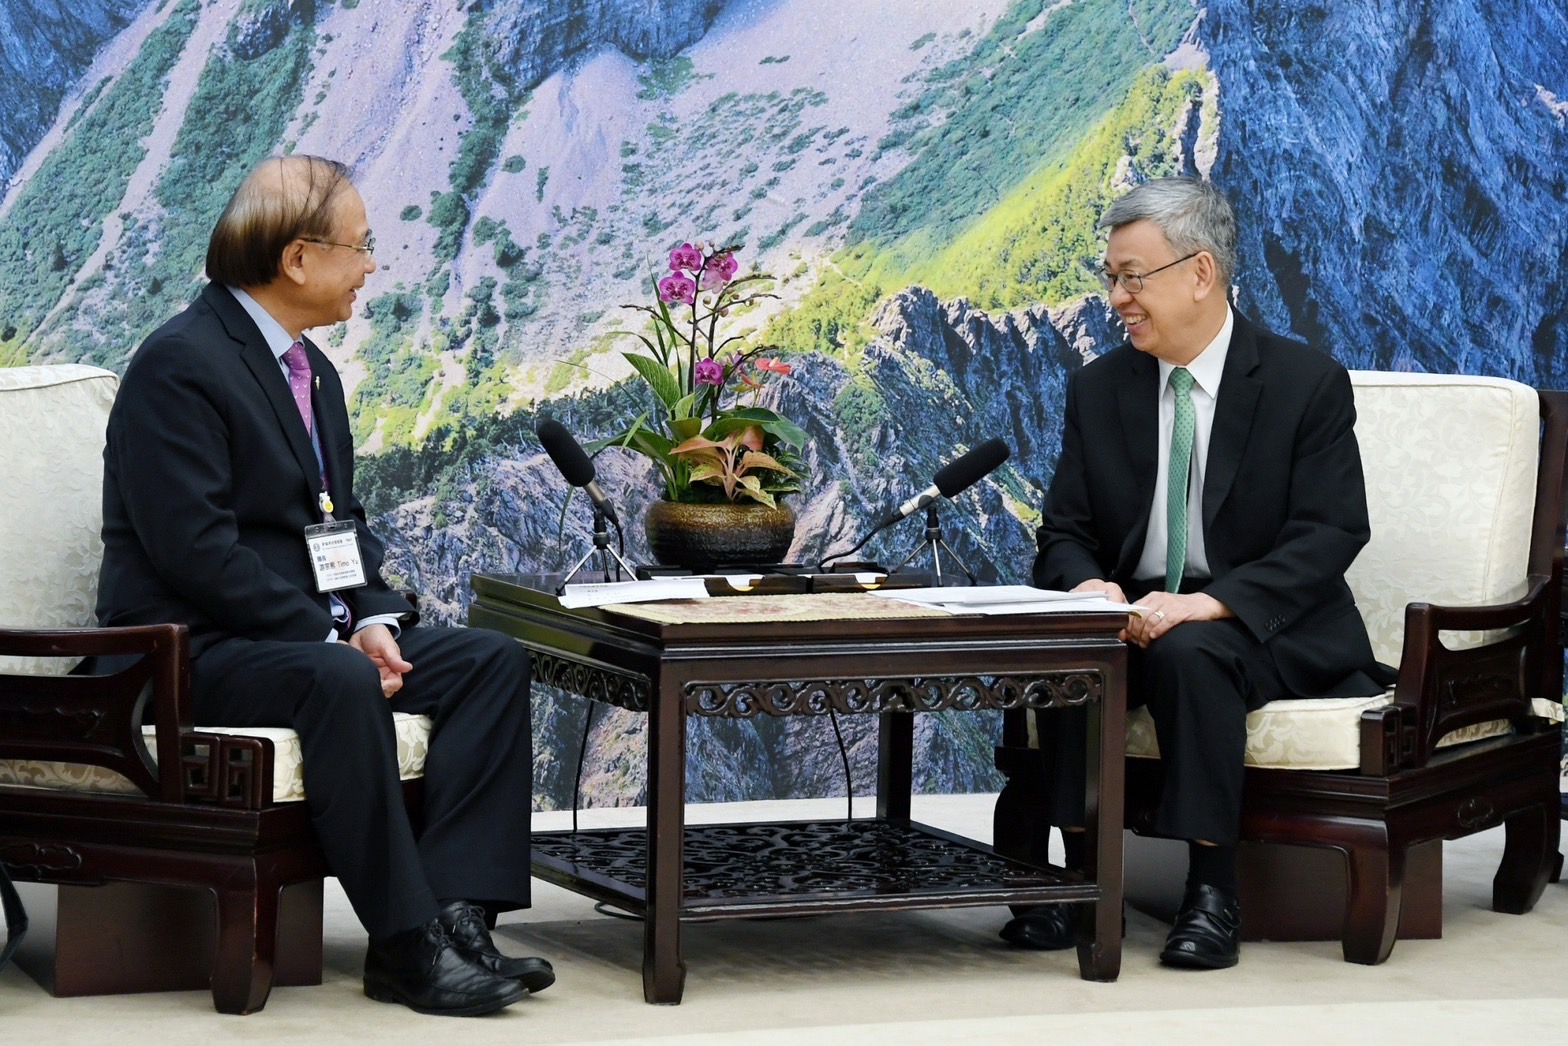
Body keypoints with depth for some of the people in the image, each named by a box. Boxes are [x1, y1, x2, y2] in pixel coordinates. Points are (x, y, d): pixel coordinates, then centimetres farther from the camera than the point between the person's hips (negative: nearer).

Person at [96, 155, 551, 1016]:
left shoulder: (313, 371, 16)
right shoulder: (179, 364, -14)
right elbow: (194, 549, -21)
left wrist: (374, 620, -2)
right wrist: (335, 638, -21)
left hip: (311, 632, 9)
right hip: (191, 648, -9)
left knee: (492, 661, -8)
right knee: (339, 682, -37)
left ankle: (455, 910, -20)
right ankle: (406, 944, -31)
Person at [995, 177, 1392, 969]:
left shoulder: (1307, 383, -6)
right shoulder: (1099, 389, 8)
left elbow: (1329, 536, -13)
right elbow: (1064, 532, 7)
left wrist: (1206, 604, -27)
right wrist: (1090, 586, -19)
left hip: (1266, 629, -4)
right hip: (1135, 615, 4)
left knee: (1188, 654, -36)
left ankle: (1212, 894, -29)